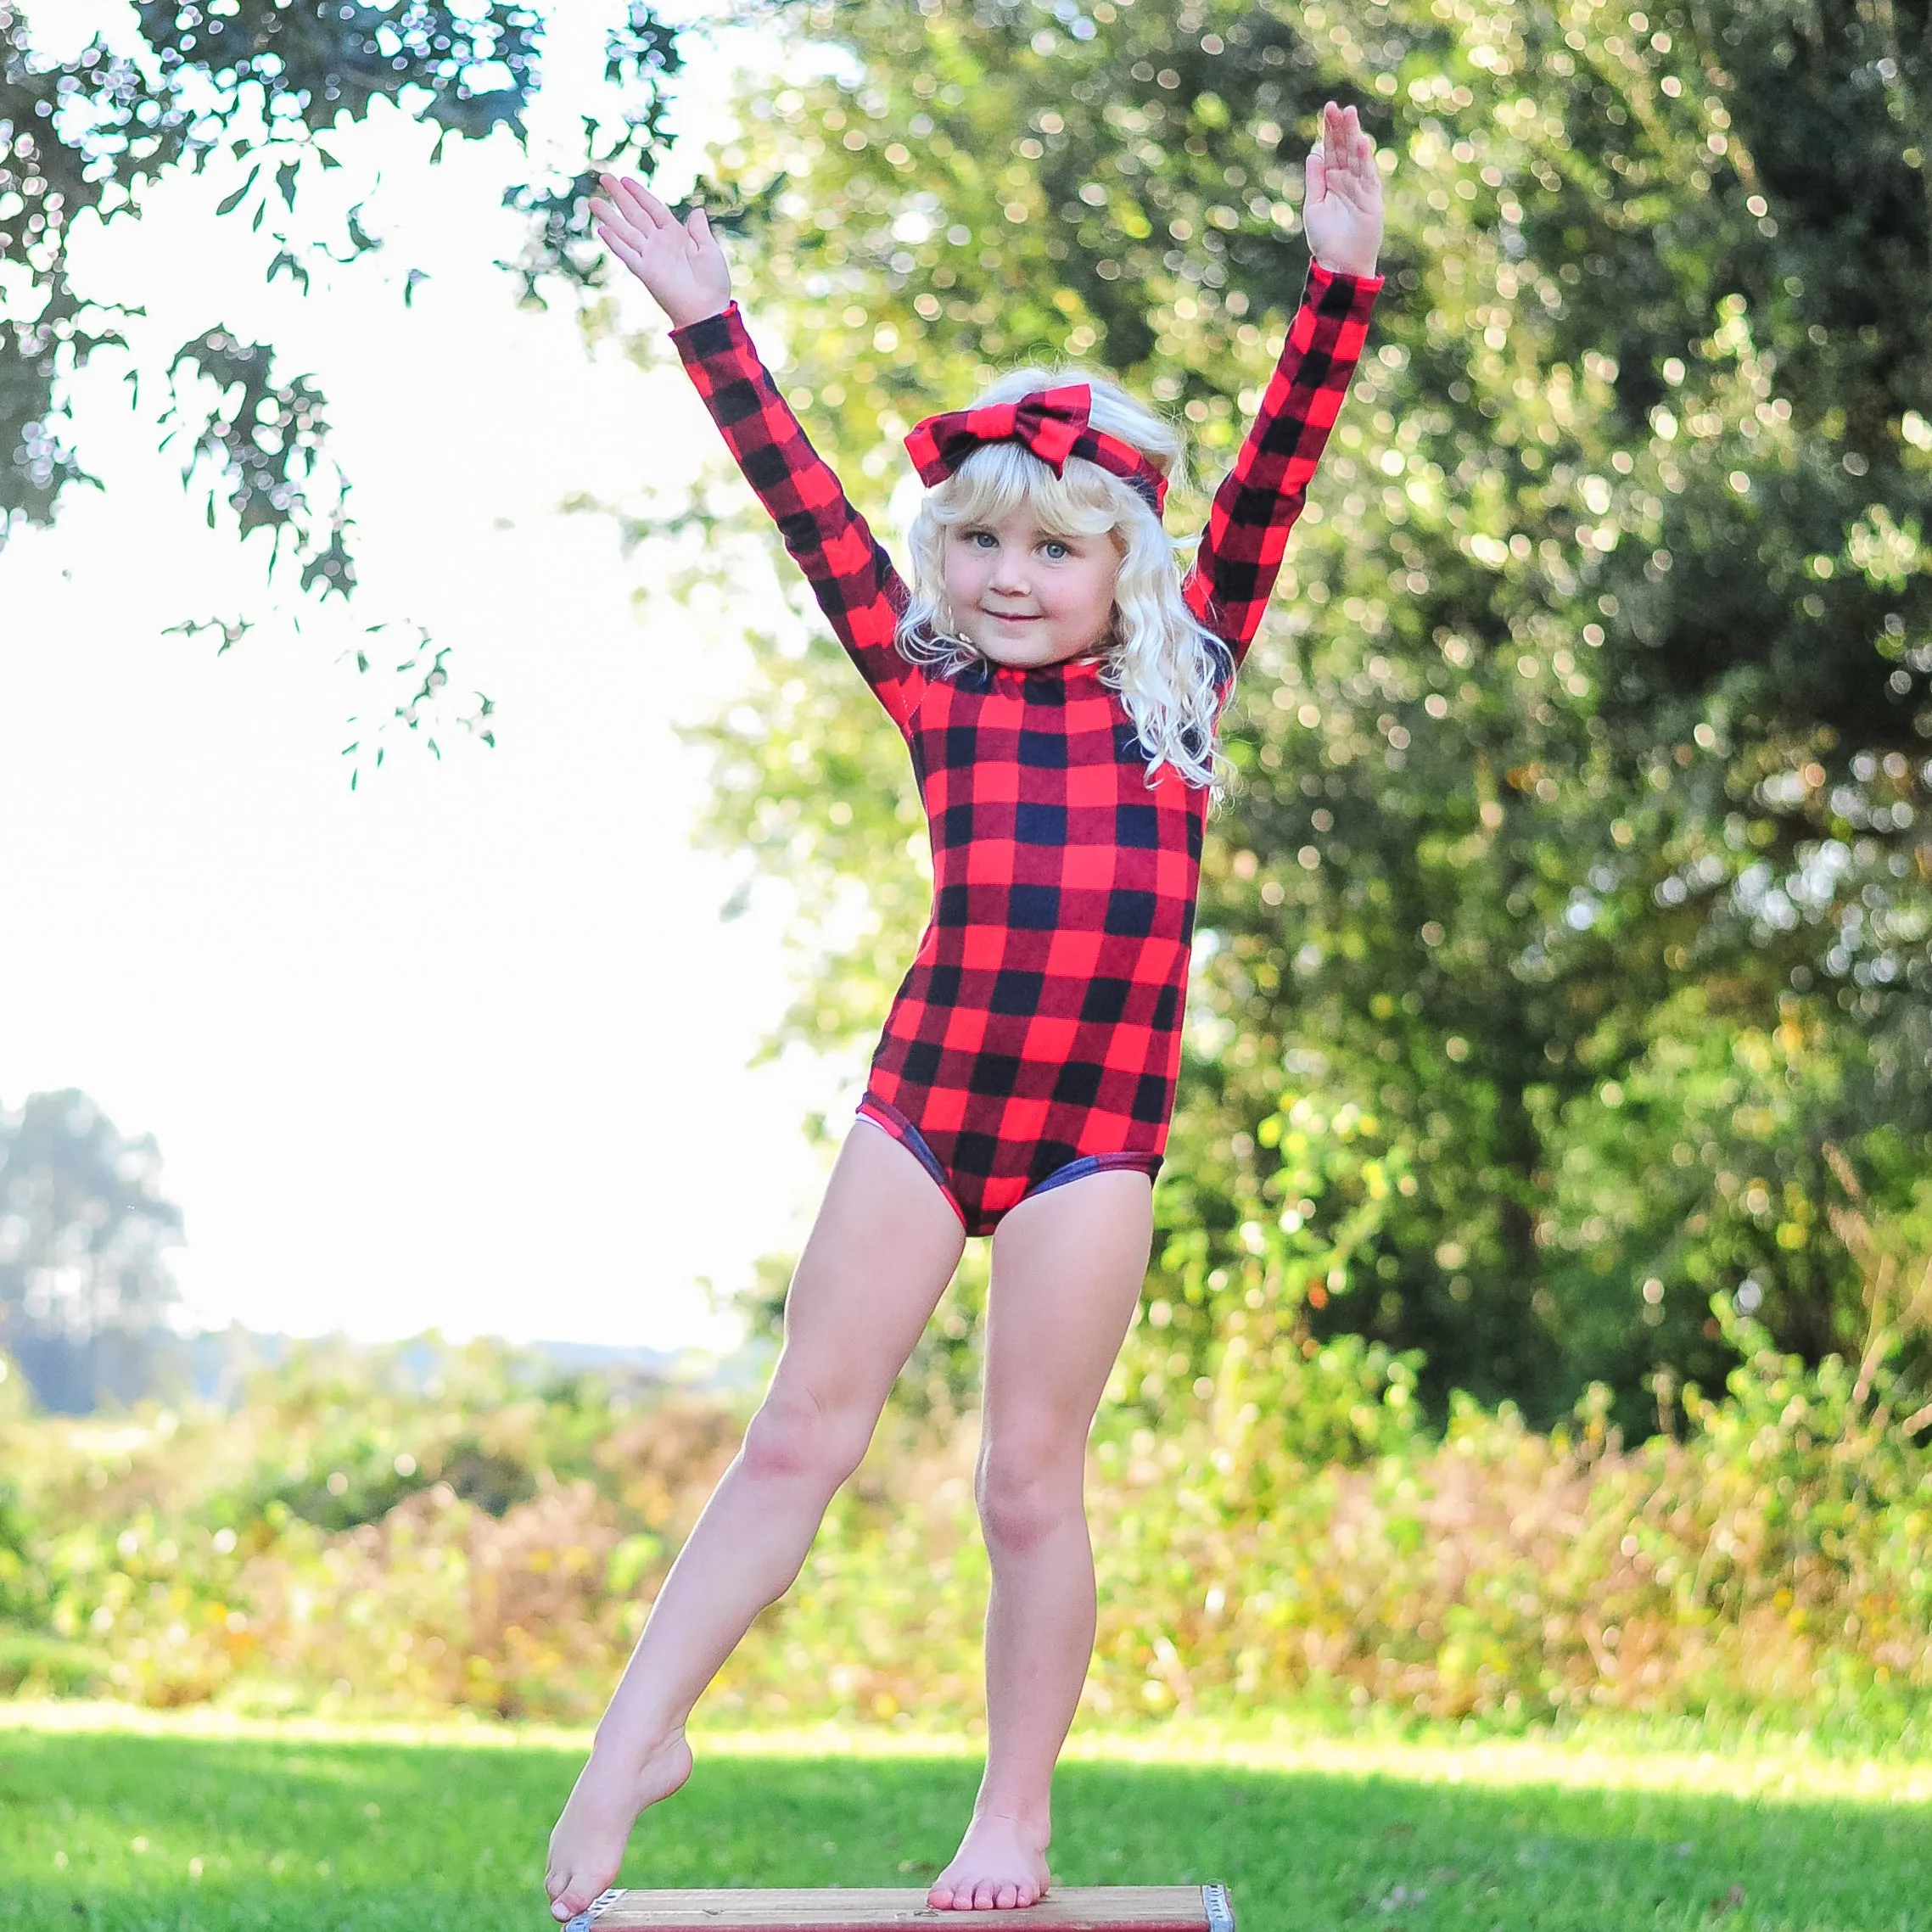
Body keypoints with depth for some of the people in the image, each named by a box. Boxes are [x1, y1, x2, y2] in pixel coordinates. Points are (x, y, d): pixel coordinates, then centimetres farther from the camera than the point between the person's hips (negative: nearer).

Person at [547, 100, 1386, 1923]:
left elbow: (1272, 476, 1)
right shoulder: (930, 686, 8)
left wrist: (1337, 282, -5)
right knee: (802, 1430, 2)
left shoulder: (1177, 685, 6)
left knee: (1029, 1478, 2)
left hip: (1097, 1125, -1)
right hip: (924, 1093, 1)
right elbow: (805, 506, 6)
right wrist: (708, 323, 3)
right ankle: (638, 1734, 10)